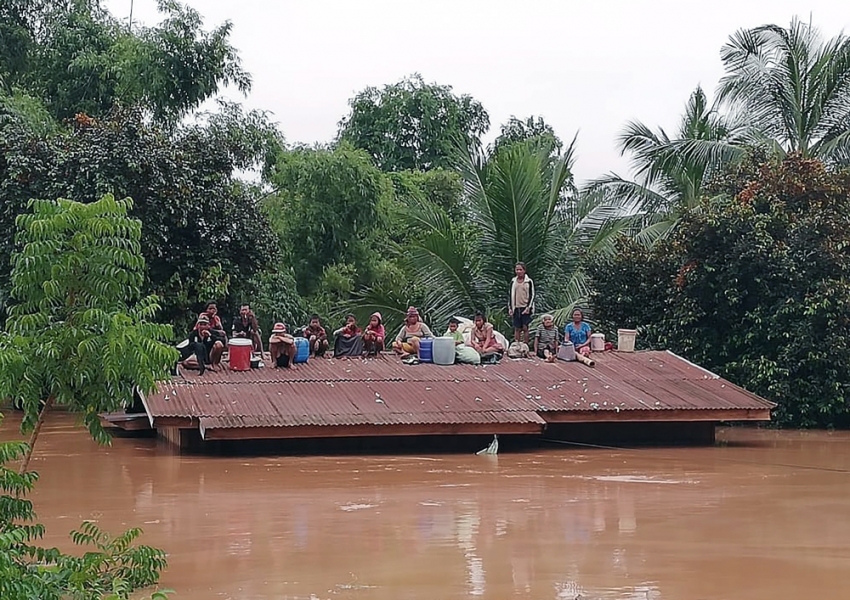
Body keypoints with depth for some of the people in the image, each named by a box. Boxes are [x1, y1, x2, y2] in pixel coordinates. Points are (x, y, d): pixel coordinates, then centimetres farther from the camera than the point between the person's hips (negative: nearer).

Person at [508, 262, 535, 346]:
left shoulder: (529, 281, 1)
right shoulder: (513, 281, 10)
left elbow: (532, 295, 0)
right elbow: (510, 295, 13)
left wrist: (528, 307, -10)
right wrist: (510, 308, 6)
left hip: (525, 308, -3)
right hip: (516, 308, 3)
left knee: (525, 327, -5)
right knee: (517, 329, 3)